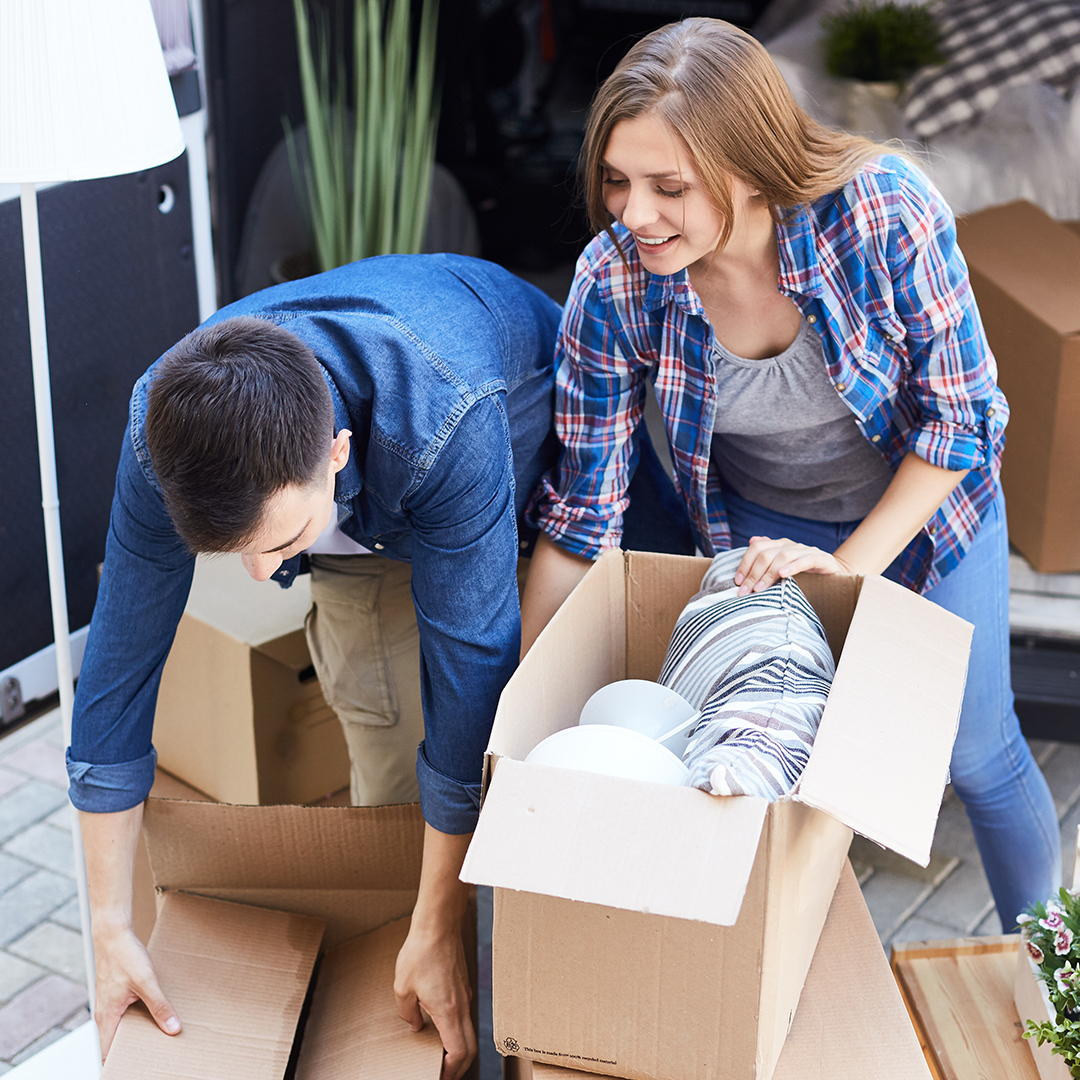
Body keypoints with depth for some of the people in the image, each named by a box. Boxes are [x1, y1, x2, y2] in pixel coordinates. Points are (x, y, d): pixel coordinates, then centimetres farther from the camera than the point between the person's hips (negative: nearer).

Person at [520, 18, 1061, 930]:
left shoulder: (886, 212, -35)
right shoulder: (614, 283, -28)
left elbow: (957, 412, -20)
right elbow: (583, 514, -19)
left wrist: (851, 564, -26)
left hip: (922, 504, -1)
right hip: (757, 522, 1)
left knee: (977, 754, 11)